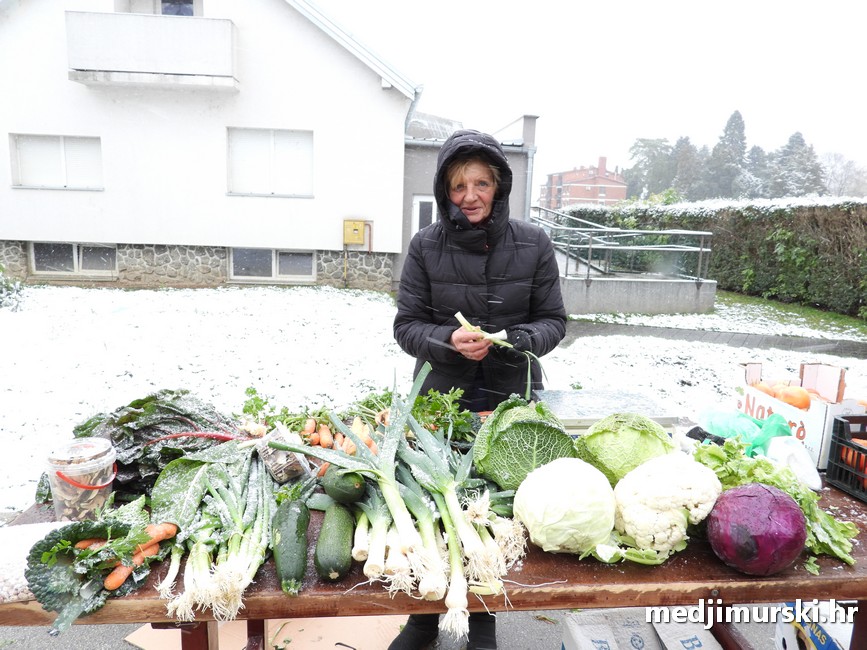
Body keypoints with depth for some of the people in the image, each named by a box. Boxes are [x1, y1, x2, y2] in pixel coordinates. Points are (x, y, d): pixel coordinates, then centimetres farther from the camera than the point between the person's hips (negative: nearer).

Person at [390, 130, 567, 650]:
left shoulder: (533, 244, -3)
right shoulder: (426, 246, -4)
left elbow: (553, 321, 1)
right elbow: (407, 325, -1)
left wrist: (509, 342, -19)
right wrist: (448, 341, -21)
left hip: (512, 397, 0)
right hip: (441, 397, 0)